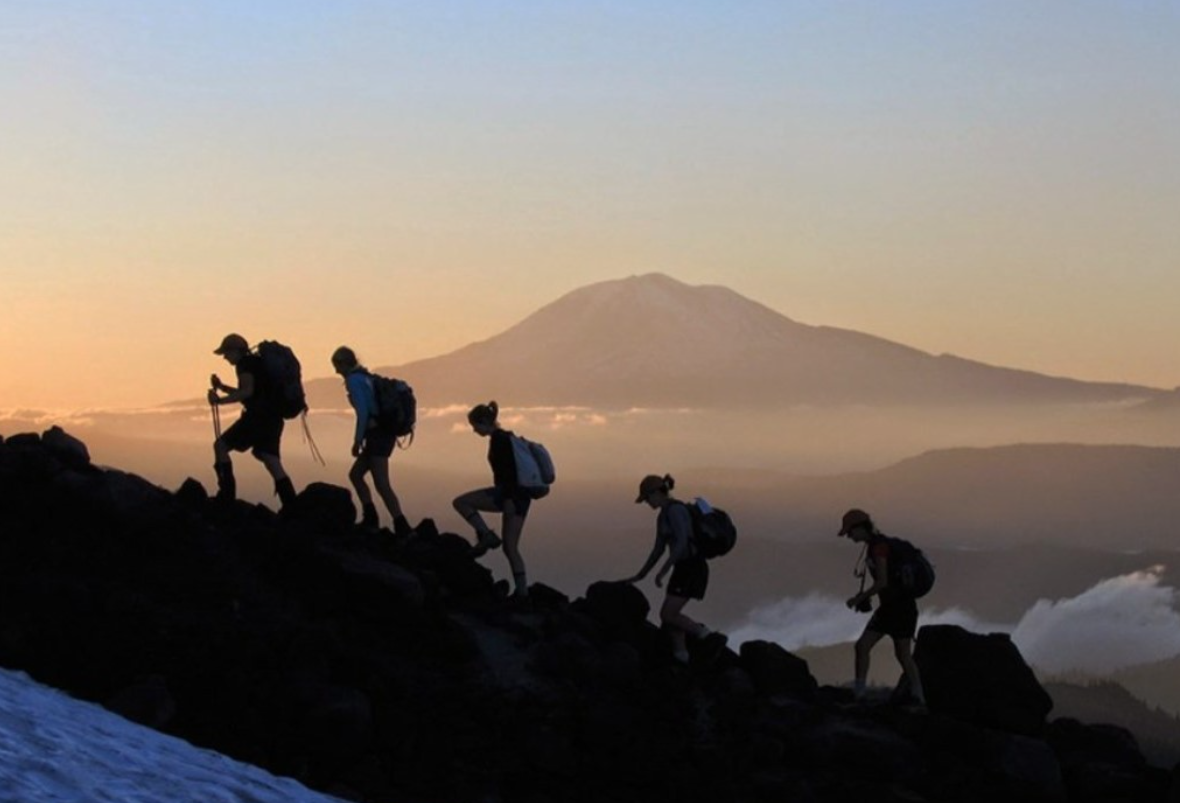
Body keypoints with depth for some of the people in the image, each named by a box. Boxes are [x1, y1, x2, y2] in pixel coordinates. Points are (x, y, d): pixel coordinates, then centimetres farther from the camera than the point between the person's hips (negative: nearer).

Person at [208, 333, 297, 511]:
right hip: (272, 418, 9)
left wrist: (220, 400, -16)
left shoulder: (245, 364, -5)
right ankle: (292, 506, -5)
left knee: (221, 445, -2)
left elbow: (248, 391, -18)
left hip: (258, 415, -9)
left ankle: (227, 495, -8)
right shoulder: (257, 363, 24)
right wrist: (221, 387, 30)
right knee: (272, 463, 5)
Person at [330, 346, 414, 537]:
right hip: (383, 433, 10)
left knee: (381, 484, -15)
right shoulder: (366, 378, 19)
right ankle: (370, 519, 12)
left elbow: (363, 412, -18)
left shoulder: (354, 380, -9)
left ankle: (403, 528, -22)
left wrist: (357, 440, -14)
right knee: (355, 474, 17)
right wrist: (362, 439, 22)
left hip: (378, 434, -10)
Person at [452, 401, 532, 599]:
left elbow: (507, 470, -19)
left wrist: (508, 498, -24)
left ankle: (486, 536, -8)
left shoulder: (498, 439, -9)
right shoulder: (506, 437, 21)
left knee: (460, 502, 0)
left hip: (509, 494, -9)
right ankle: (522, 590, 2)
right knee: (511, 548, 9)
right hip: (521, 497, 10)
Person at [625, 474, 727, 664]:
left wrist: (663, 571, -25)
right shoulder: (663, 516, 16)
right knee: (670, 615, 6)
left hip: (692, 568, -10)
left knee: (668, 615, -10)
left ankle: (711, 637, -8)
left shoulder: (674, 509, -15)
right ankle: (681, 662, 6)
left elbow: (681, 542, -25)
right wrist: (640, 576, 22)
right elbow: (658, 550, 22)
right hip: (684, 568, 10)